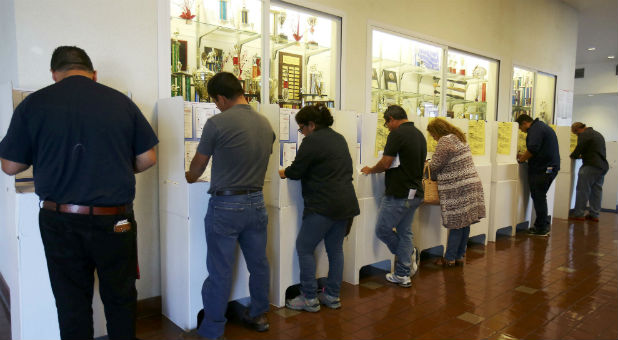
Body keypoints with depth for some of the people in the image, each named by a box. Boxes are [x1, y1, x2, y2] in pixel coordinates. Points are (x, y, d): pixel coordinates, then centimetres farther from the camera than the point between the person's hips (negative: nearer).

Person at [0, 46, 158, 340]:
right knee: (120, 299, 17)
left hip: (61, 222, 1)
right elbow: (148, 158, -1)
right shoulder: (121, 102, -4)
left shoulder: (33, 104, -4)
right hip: (116, 221, 0)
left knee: (72, 304, 16)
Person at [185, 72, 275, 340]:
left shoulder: (217, 123, -13)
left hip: (226, 205, -5)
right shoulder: (266, 124, 4)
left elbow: (197, 167, -2)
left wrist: (189, 177, 20)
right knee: (258, 264, 17)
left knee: (220, 272, 4)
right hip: (256, 202, 6)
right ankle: (258, 315, 35)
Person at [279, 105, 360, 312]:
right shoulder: (339, 138, 16)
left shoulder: (312, 141, -12)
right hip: (346, 203, 9)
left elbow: (295, 172, -11)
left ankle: (309, 298, 8)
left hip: (324, 205, -9)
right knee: (335, 250, 14)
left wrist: (281, 173, 11)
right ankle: (332, 296, 22)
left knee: (304, 248, 2)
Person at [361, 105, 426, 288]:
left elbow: (385, 164, -15)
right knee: (404, 232, 14)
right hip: (415, 193, 9)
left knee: (382, 230, 5)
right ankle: (402, 275, 19)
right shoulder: (420, 134, 13)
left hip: (399, 193, -9)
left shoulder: (397, 134, -14)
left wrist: (370, 170, 4)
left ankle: (409, 252, 14)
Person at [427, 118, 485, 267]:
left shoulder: (445, 141, -14)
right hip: (471, 185, 9)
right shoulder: (459, 138, 16)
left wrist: (426, 171, 7)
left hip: (457, 189, -9)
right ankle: (459, 256, 21)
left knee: (456, 224, -1)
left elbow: (435, 166, -14)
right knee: (464, 224, 12)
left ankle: (449, 259, 8)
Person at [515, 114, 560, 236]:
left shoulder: (535, 129, -12)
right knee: (540, 197, 17)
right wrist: (524, 156, 20)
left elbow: (532, 149, -24)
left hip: (542, 170, -10)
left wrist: (521, 159, -8)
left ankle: (541, 229, 4)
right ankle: (544, 224, 24)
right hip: (550, 167, 10)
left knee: (539, 198, -2)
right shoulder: (542, 126, 21)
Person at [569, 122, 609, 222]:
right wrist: (582, 155, 26)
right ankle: (594, 215, 13)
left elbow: (578, 150, -11)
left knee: (582, 190, -5)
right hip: (603, 166, 9)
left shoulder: (584, 135, -8)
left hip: (591, 166, -9)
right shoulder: (598, 134, 21)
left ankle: (578, 214, -4)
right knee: (597, 191, 10)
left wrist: (572, 156, 8)